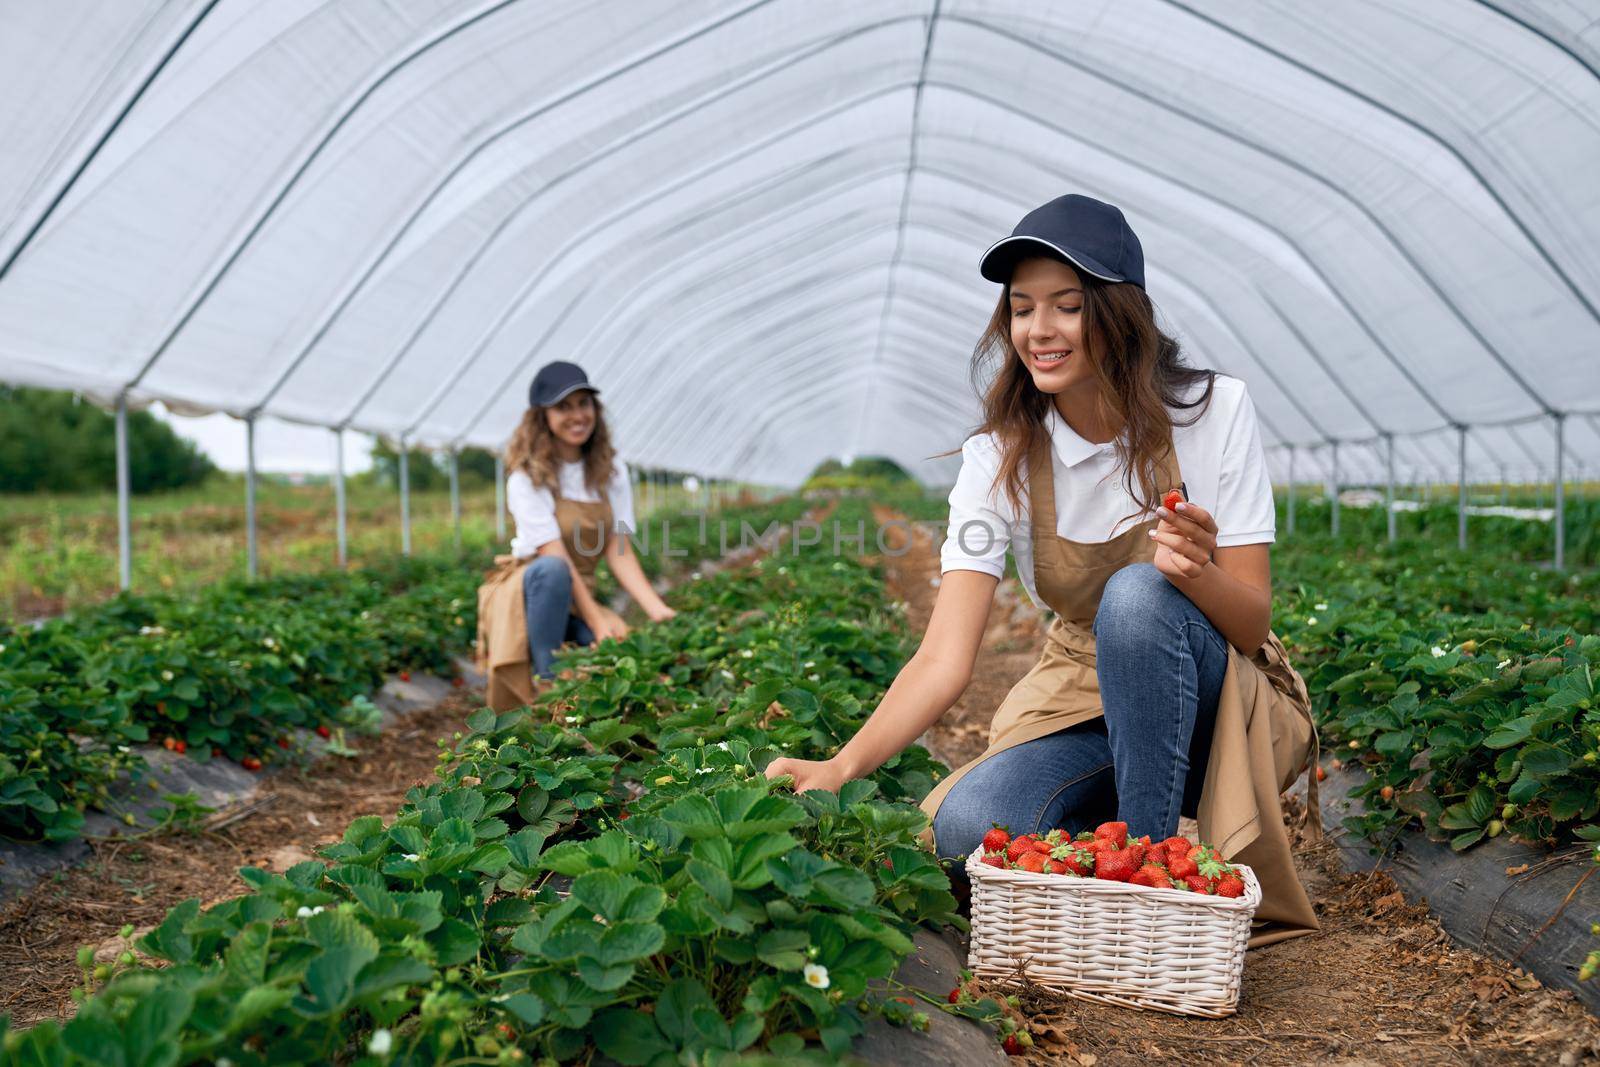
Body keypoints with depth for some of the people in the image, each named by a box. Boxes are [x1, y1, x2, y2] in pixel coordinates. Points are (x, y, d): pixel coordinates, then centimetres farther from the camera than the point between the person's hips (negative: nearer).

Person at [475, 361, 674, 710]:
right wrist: (597, 621, -29)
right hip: (528, 592, -3)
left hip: (580, 597, 4)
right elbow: (556, 558, -21)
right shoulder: (528, 478, -13)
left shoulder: (612, 471, 2)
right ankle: (549, 683, -26)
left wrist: (658, 611, -18)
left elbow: (619, 551, -5)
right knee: (552, 570, -39)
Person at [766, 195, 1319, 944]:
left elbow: (1253, 623, -14)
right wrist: (842, 766, -36)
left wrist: (1198, 573, -38)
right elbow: (945, 660, -20)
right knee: (967, 827, -28)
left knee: (1137, 594, -34)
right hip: (1079, 701, 1)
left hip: (1220, 705, -1)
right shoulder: (998, 459, -11)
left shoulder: (1212, 411, -14)